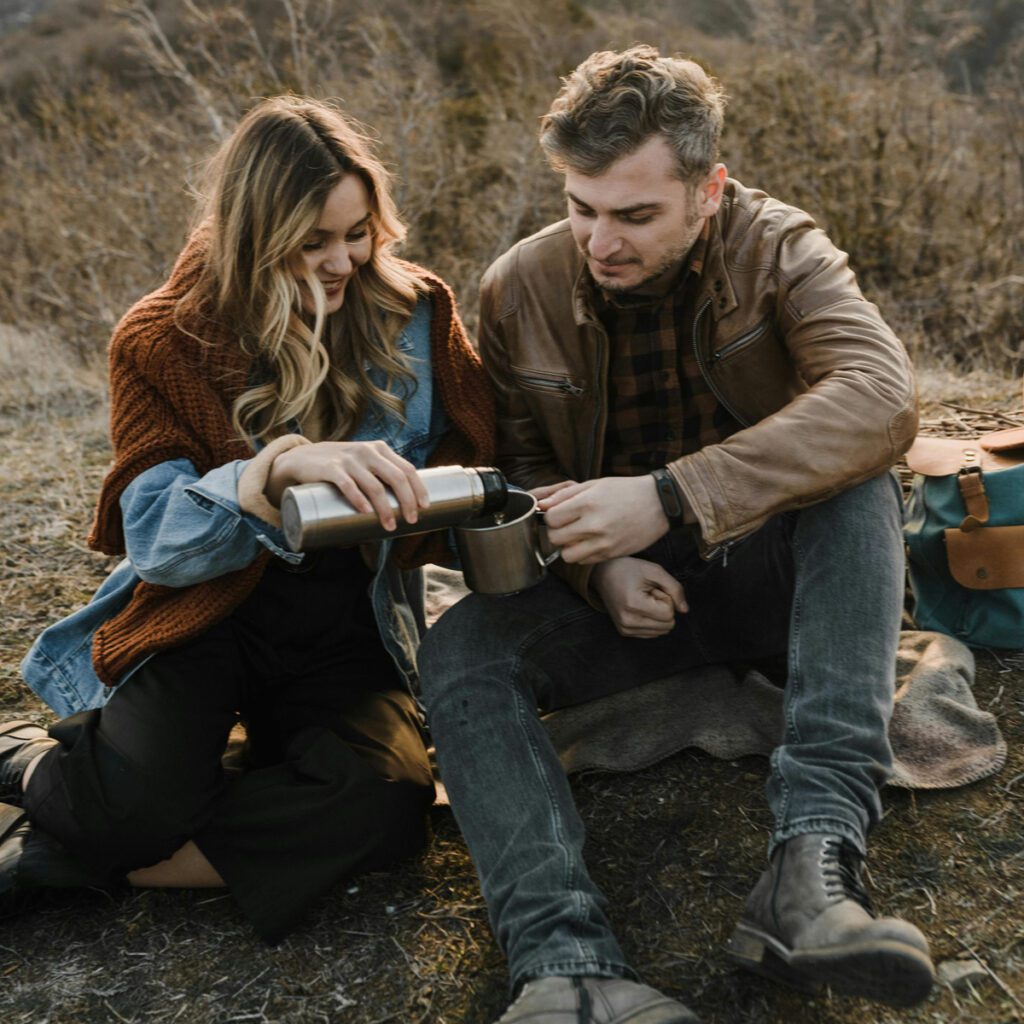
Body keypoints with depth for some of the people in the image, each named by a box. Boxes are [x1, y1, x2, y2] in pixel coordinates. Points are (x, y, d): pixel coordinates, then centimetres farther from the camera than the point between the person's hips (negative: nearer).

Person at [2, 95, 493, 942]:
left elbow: (471, 464, 5)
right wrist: (280, 467, -37)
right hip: (204, 617, -2)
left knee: (384, 804, -29)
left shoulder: (416, 316, -1)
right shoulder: (164, 341, -6)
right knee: (138, 799, -31)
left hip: (347, 633, 2)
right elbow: (154, 539, -17)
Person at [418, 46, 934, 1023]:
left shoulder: (776, 248, -10)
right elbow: (521, 466, 4)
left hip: (771, 571, -1)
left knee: (857, 488, -32)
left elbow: (881, 394, -29)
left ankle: (812, 858, -38)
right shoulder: (520, 286, -3)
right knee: (458, 650, -25)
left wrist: (669, 497, -40)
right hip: (625, 589, 2)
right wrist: (600, 569, -18)